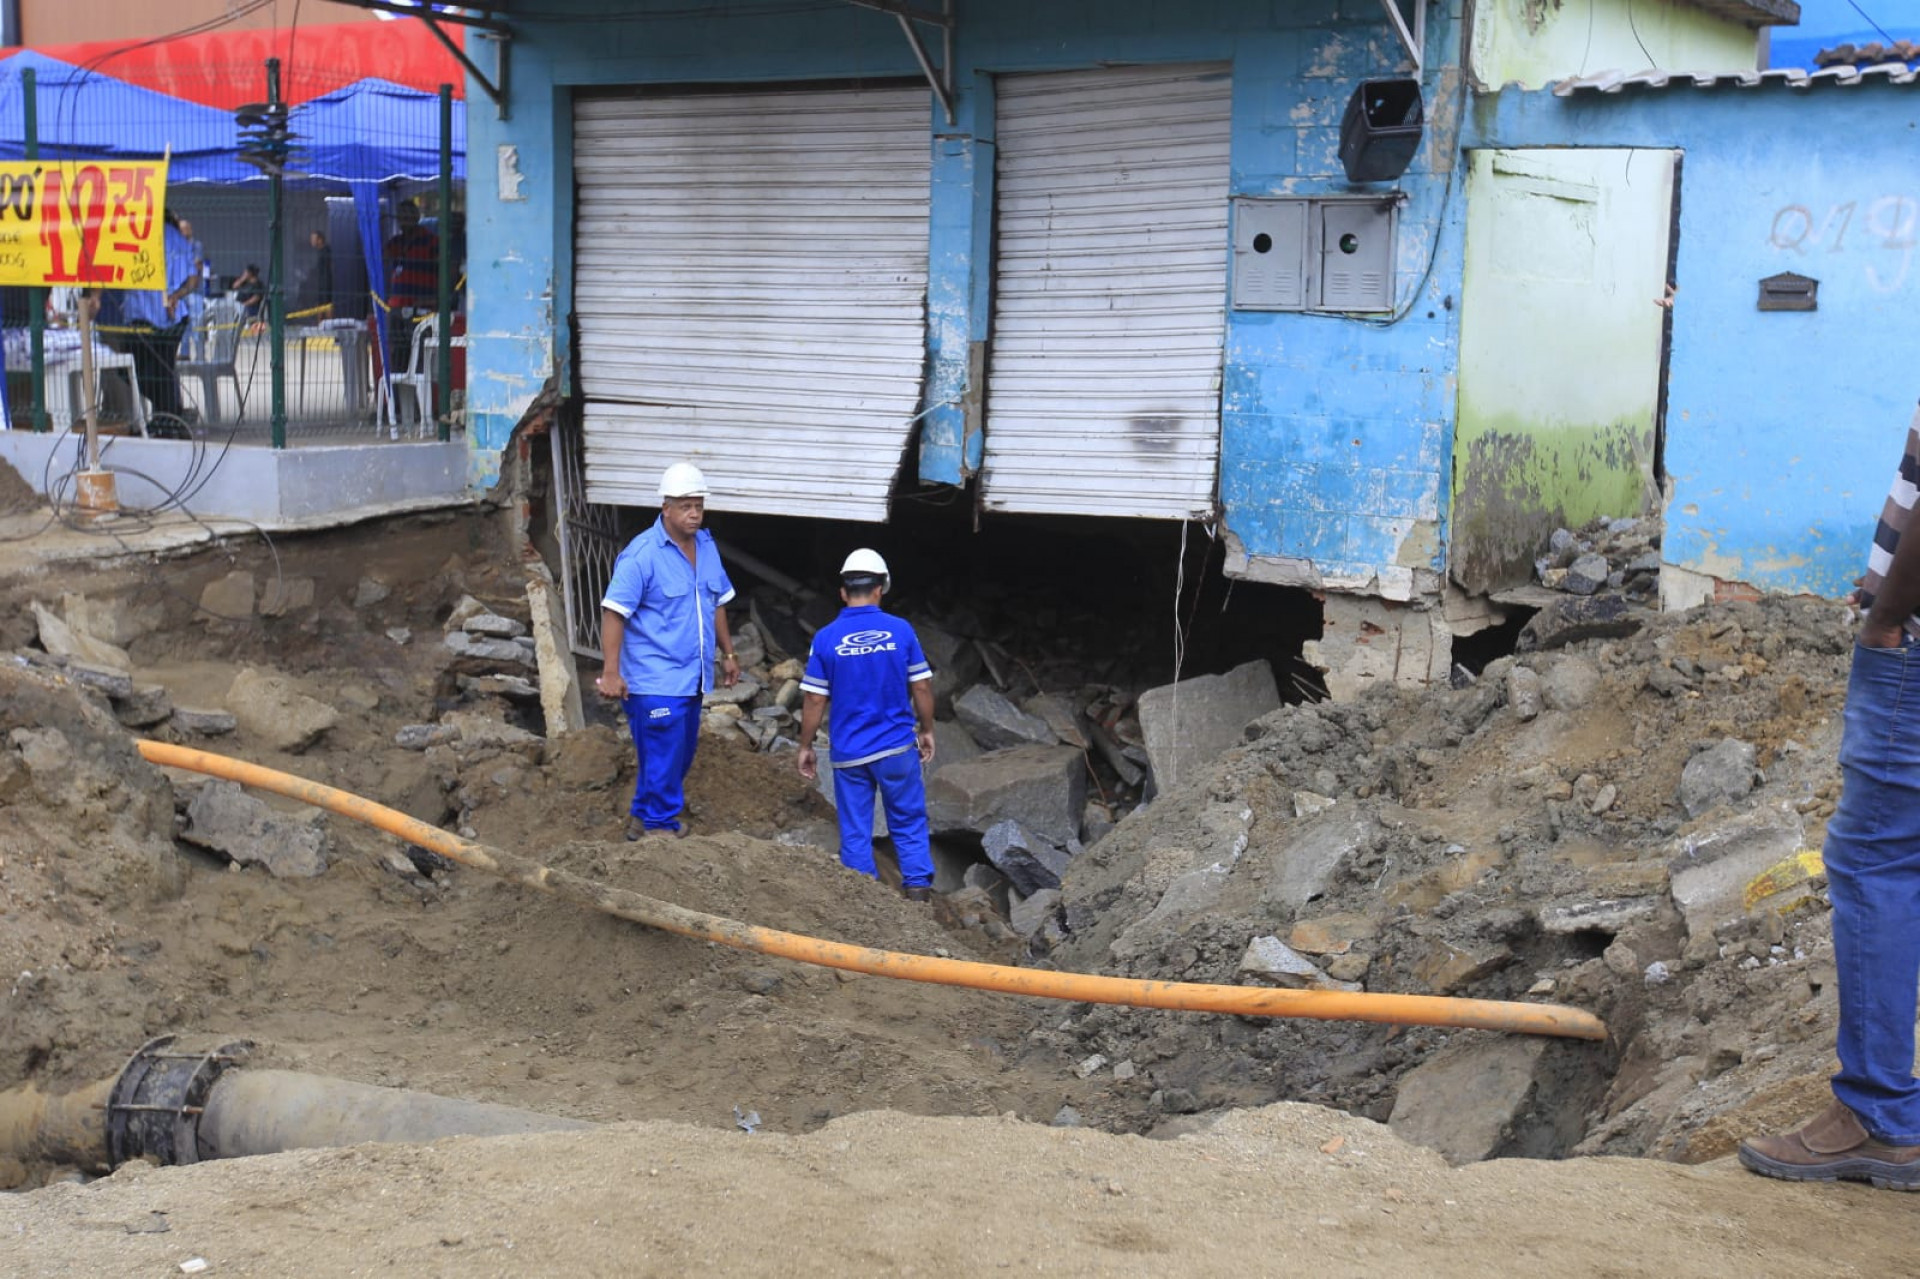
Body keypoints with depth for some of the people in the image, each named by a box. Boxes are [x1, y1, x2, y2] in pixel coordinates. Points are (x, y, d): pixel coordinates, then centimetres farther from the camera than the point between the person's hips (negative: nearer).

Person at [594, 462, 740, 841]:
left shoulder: (707, 546, 9)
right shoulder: (642, 554, -16)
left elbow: (717, 604, 21)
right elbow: (613, 613, -18)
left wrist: (727, 653, 21)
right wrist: (611, 672, -24)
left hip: (692, 678, 8)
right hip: (654, 682, -8)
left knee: (681, 753, 17)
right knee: (663, 756, -4)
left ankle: (643, 816, 33)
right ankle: (660, 826, 10)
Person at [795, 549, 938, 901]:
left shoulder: (826, 638, -5)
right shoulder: (901, 630, -5)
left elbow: (814, 700, -4)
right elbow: (921, 687, -1)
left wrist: (806, 747, 7)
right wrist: (926, 730, 12)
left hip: (849, 753, 0)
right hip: (897, 747, 0)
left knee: (855, 832, 9)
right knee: (909, 823, 12)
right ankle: (918, 886, 10)